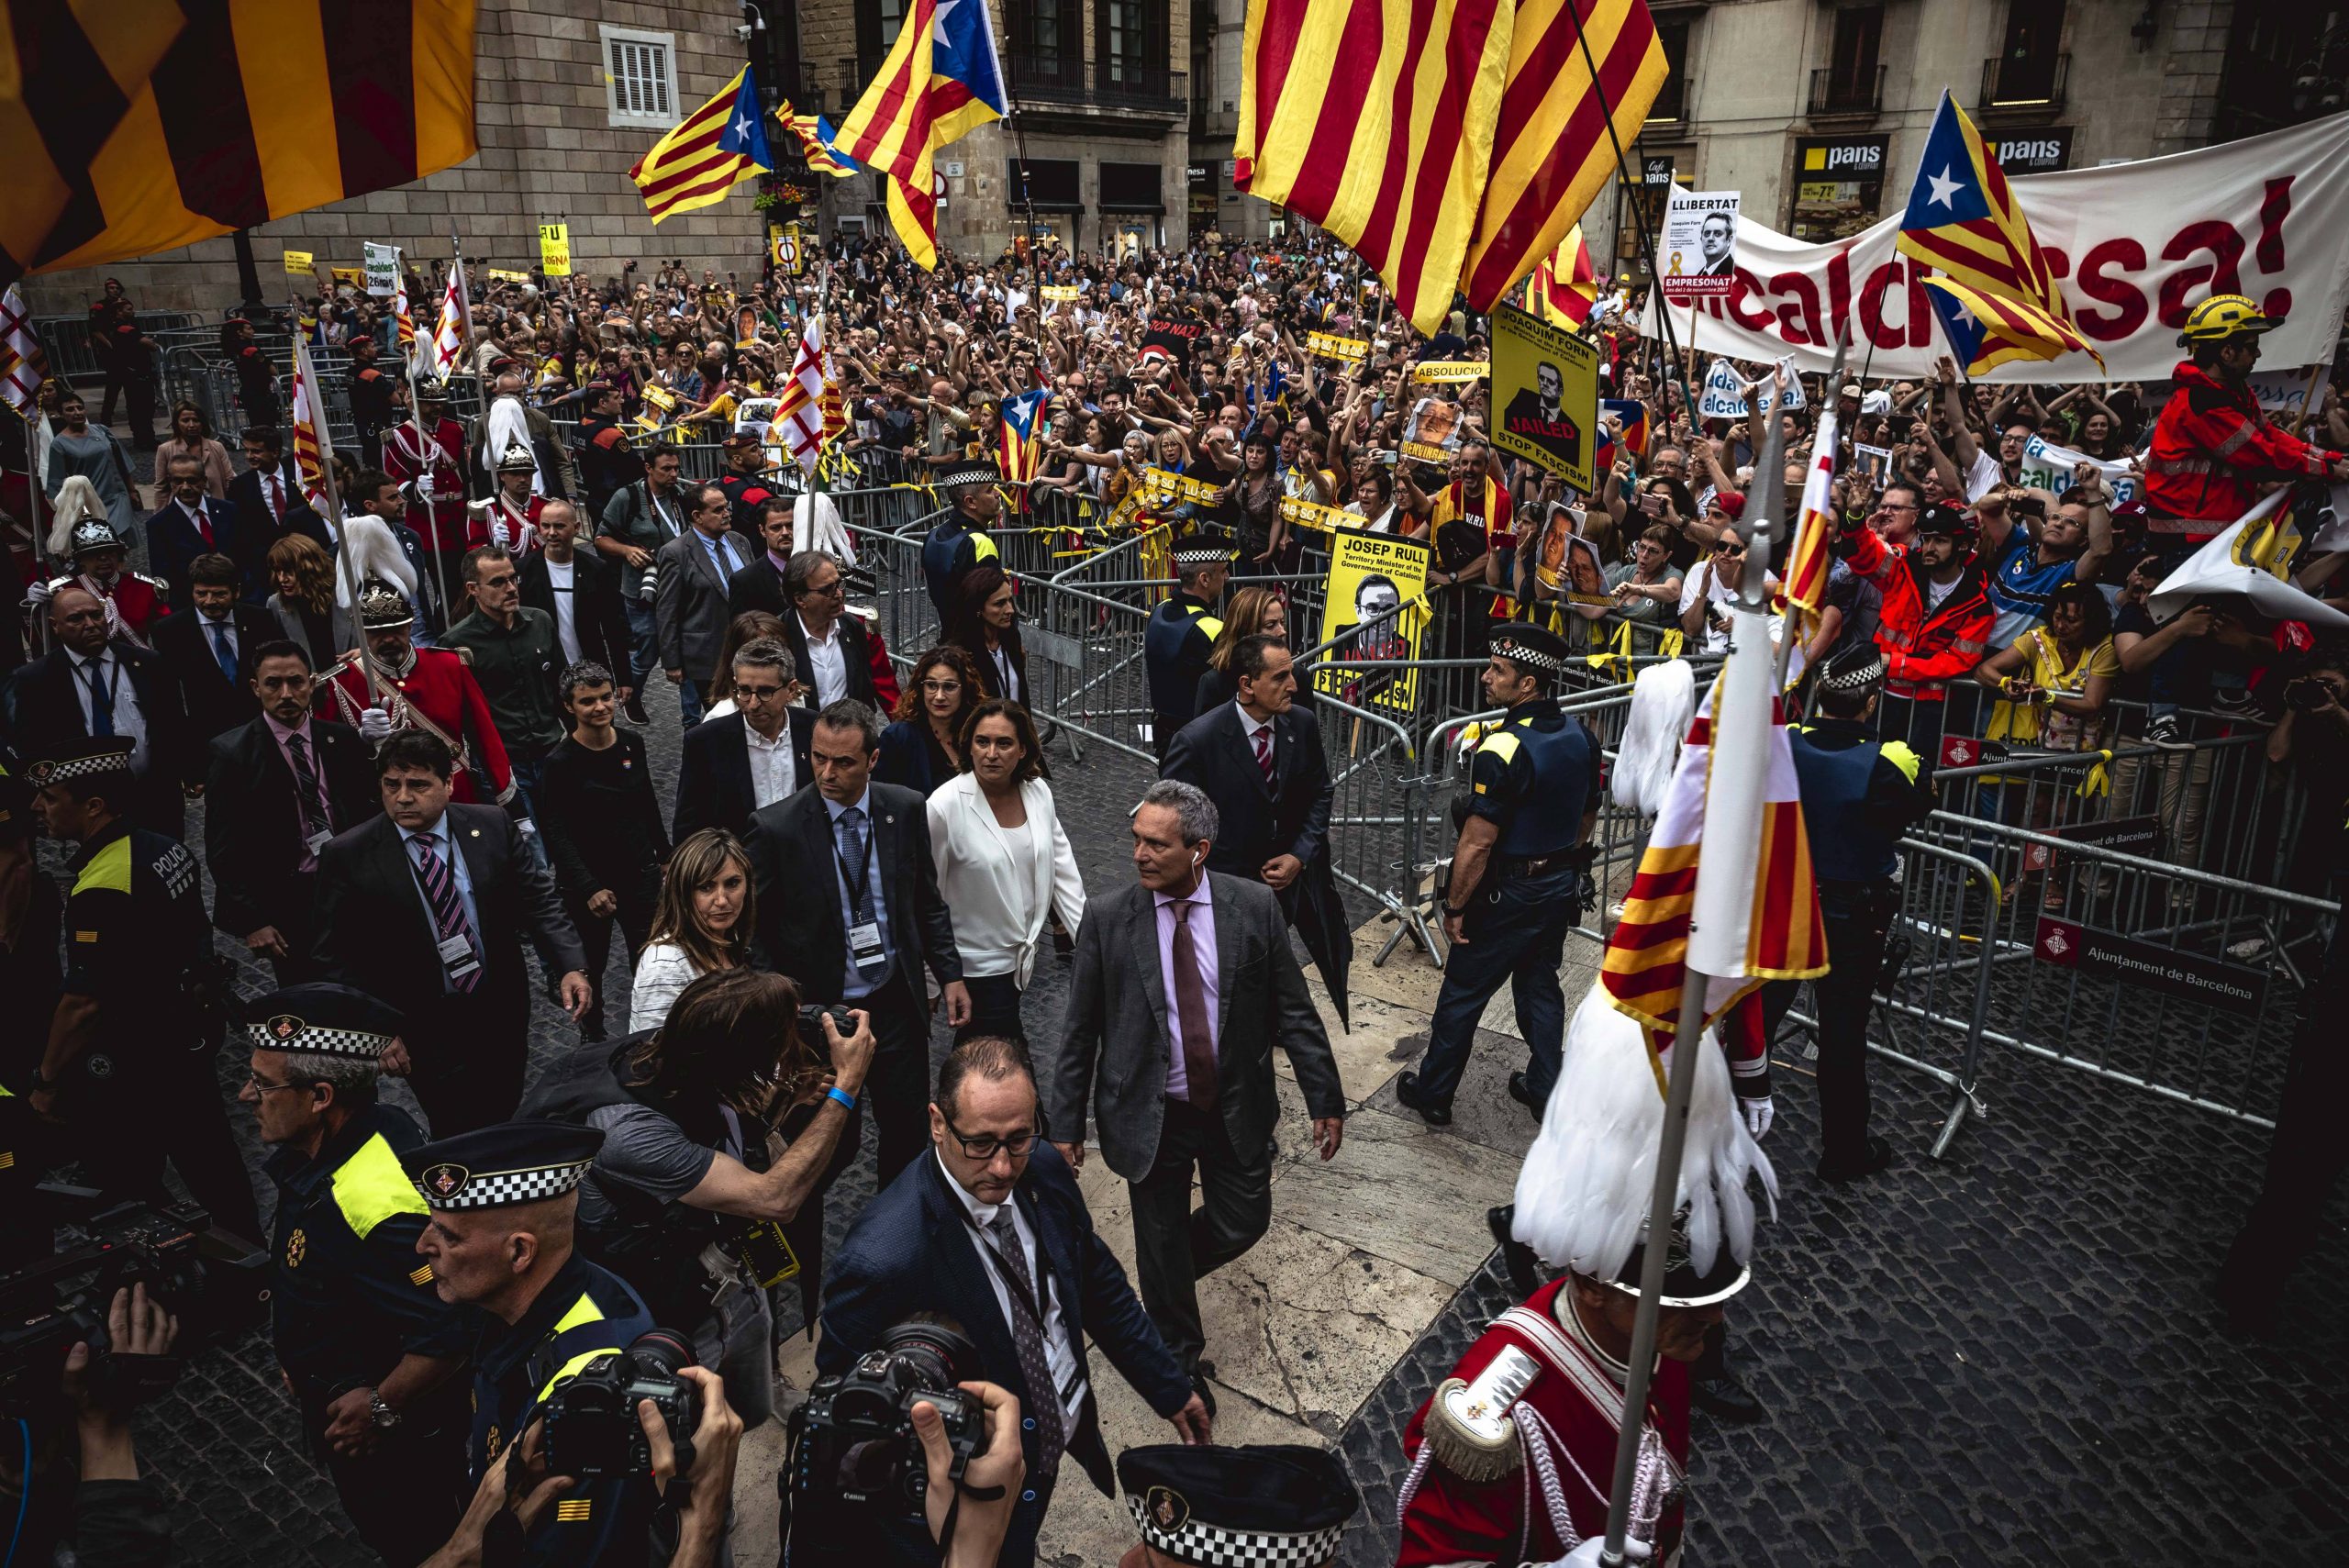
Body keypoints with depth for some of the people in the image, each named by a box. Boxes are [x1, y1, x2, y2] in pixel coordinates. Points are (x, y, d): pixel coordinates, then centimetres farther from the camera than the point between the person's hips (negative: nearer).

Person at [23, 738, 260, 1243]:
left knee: (125, 1187, 9)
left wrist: (47, 1082, -9)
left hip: (132, 1064, -9)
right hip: (190, 1033, 9)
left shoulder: (101, 890, -26)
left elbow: (83, 1004, -22)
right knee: (210, 1162, 20)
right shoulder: (166, 849, -1)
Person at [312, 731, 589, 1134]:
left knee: (502, 1121, 19)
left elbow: (537, 899, -2)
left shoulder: (492, 825, -5)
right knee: (460, 1136, 0)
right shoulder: (347, 855, -10)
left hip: (502, 1013, 3)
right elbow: (332, 954, -6)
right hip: (425, 1030, -3)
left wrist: (570, 967, -14)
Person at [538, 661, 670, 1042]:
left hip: (640, 875, 3)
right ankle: (593, 1036, 33)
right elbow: (556, 835, -16)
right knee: (591, 967, 13)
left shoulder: (632, 743, 0)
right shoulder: (560, 763, -14)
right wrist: (589, 889, -22)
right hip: (587, 885, -3)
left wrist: (664, 856, 17)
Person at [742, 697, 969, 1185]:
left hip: (897, 1003, 3)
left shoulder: (906, 810, -5)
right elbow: (756, 930, -7)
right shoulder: (775, 827, -14)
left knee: (907, 1128, 15)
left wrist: (950, 975, 3)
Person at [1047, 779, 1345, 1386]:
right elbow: (1079, 1032, -5)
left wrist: (1324, 1098, -2)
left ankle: (1175, 1261, 49)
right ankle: (1181, 1360, 40)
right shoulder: (1106, 918, -13)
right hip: (1148, 1115, -1)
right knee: (1160, 1244, 13)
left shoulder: (1255, 907, -11)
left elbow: (1294, 1011, -4)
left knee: (1243, 1224, 15)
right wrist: (1065, 1123, -3)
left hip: (1237, 1109, 1)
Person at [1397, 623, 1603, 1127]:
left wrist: (1455, 907, -14)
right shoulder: (1581, 736, -2)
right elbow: (1587, 816, 11)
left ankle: (1433, 1094, 22)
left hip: (1507, 893, -7)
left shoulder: (1504, 750, -26)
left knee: (1463, 992, 8)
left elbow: (1477, 844, -24)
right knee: (1540, 986, 21)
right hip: (1562, 886, 7)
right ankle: (1546, 1092, 31)